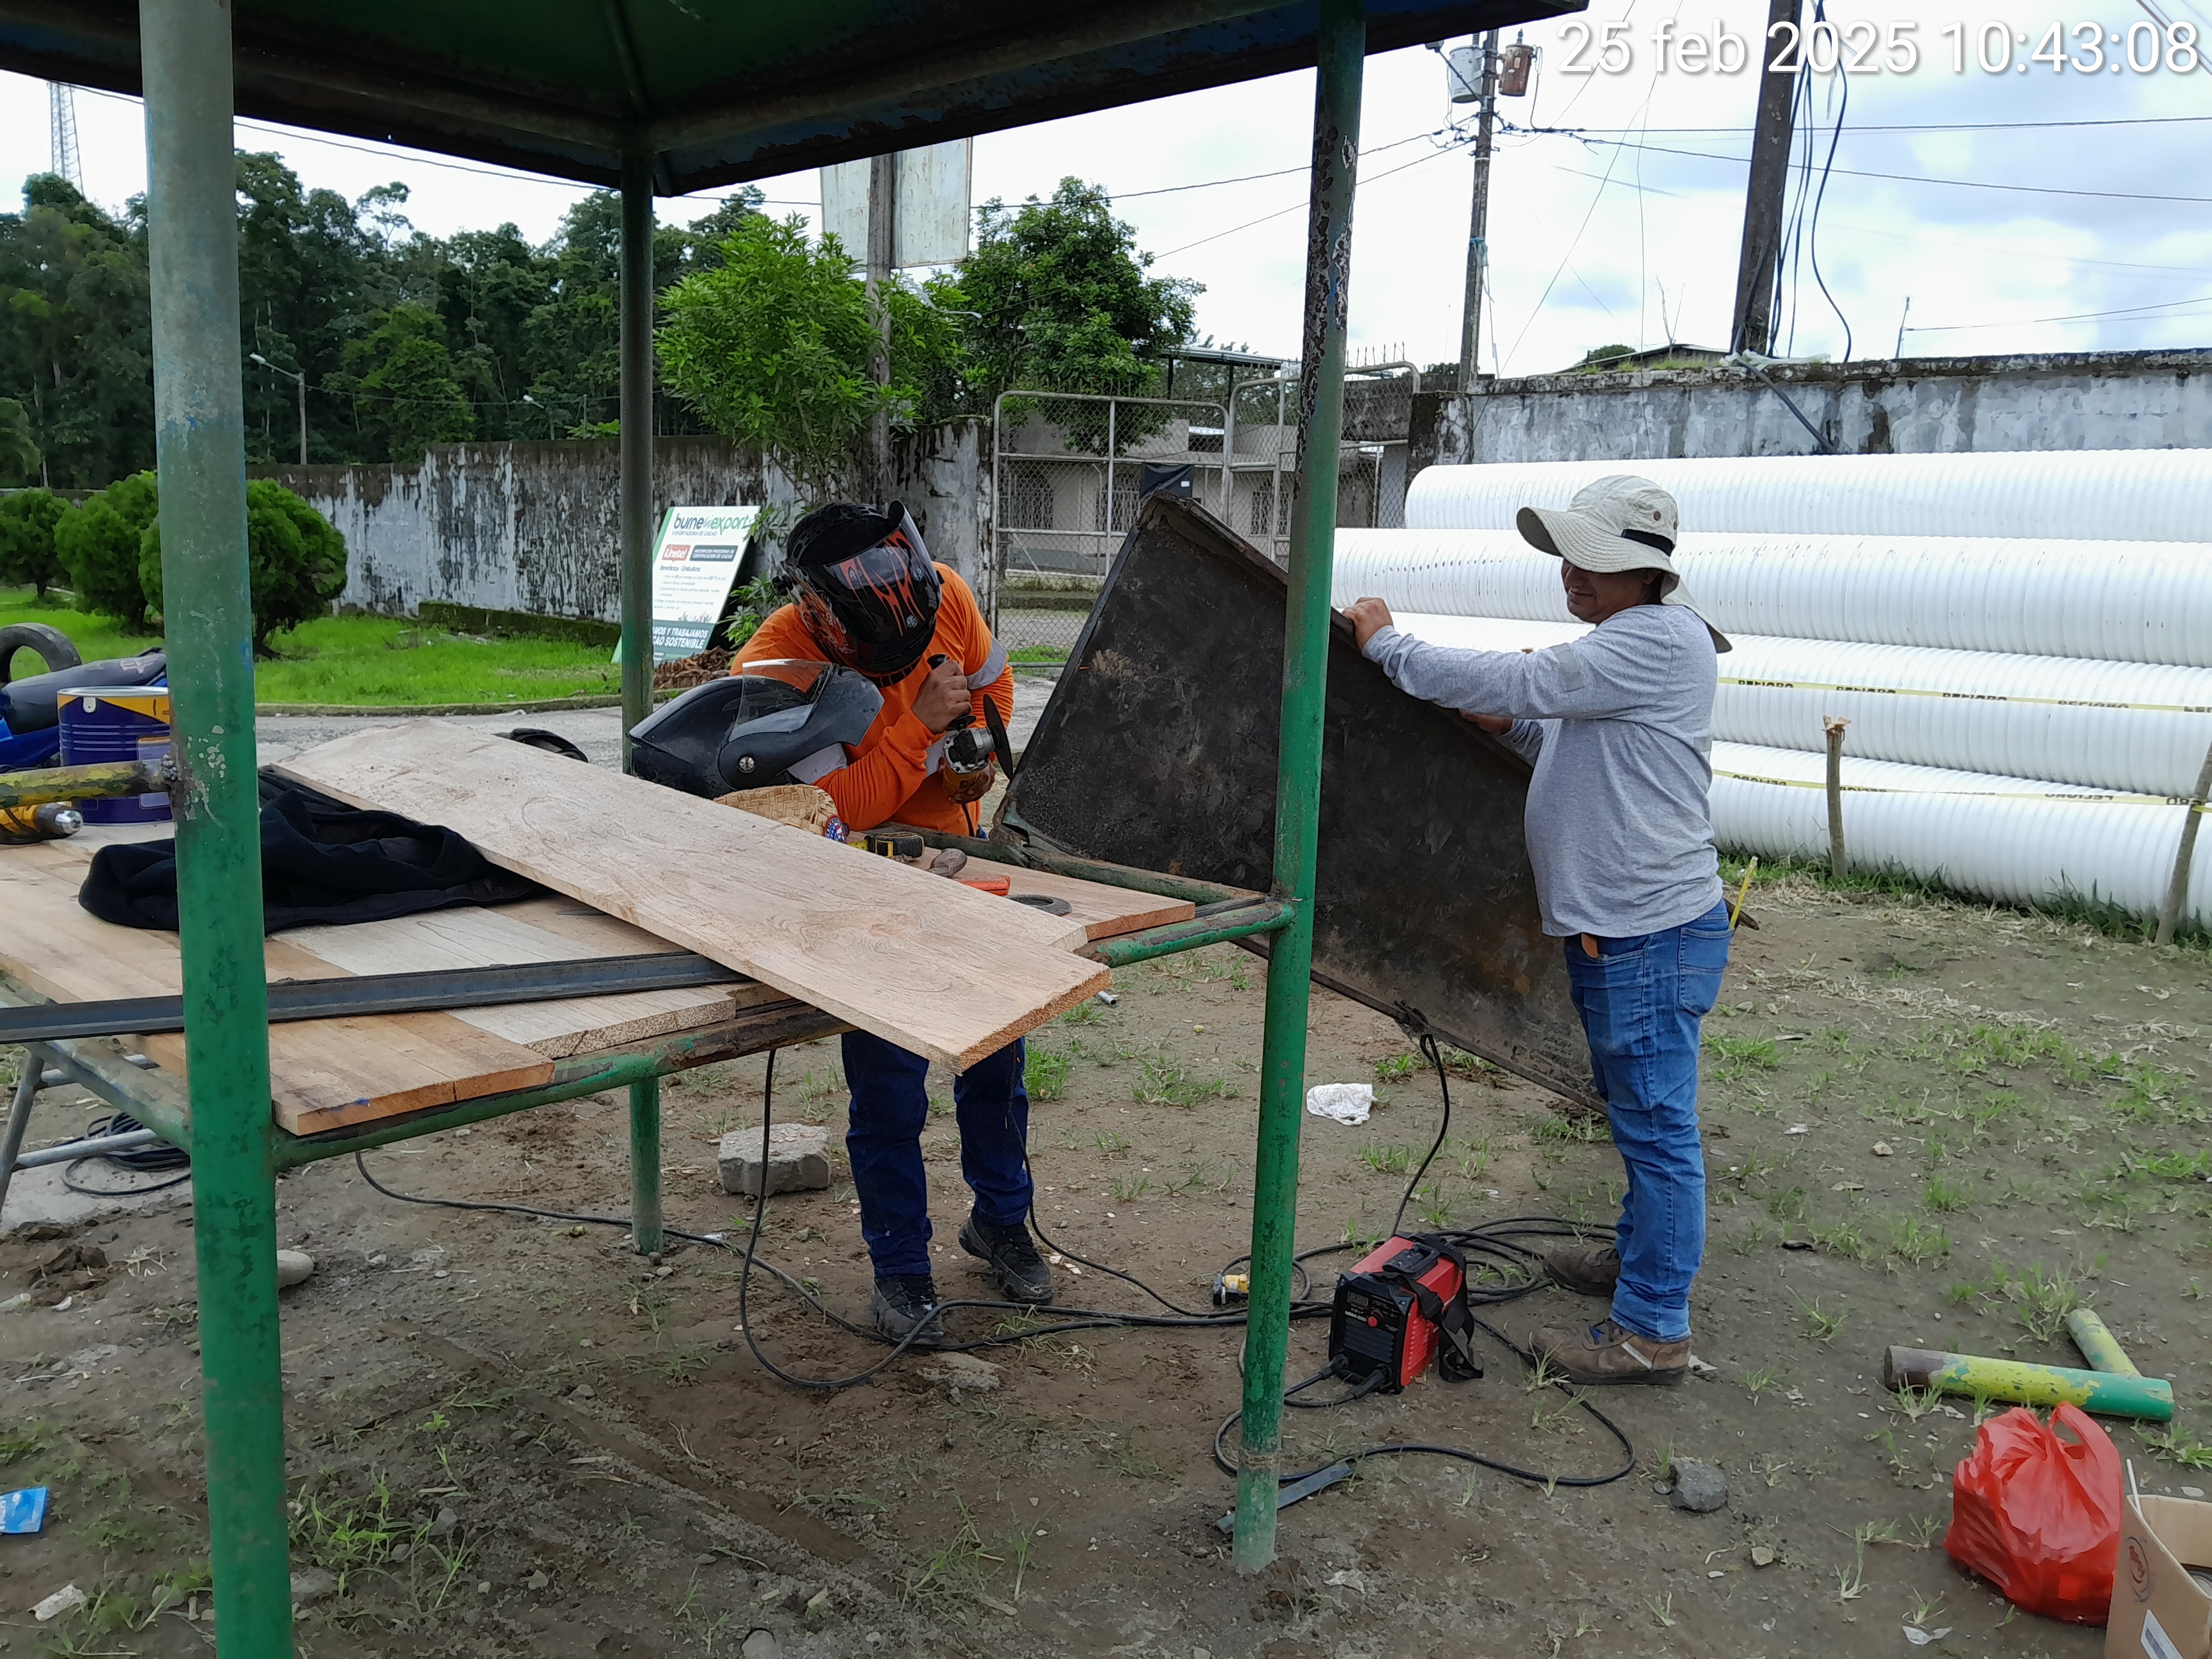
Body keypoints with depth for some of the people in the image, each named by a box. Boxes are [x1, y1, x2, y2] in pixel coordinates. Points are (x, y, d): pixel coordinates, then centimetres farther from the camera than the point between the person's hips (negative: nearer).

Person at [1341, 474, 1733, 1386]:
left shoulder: (1659, 641, -18)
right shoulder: (1623, 641, 16)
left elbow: (1518, 681, -23)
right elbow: (1572, 747, 25)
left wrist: (1388, 644, -13)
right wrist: (1511, 727, 6)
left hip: (1651, 931, -11)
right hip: (1613, 925, 11)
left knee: (1655, 1122, -3)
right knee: (1637, 1112, 23)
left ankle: (1652, 1330, 6)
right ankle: (1642, 1252, 40)